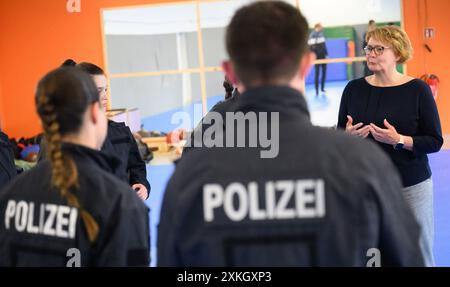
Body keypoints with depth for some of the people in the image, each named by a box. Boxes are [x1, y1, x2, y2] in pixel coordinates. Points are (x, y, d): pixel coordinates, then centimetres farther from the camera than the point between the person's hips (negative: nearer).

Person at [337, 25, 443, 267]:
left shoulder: (417, 90, -4)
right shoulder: (354, 89, 4)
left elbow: (435, 141, -5)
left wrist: (399, 140, -20)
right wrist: (348, 135, -12)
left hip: (410, 187, -2)